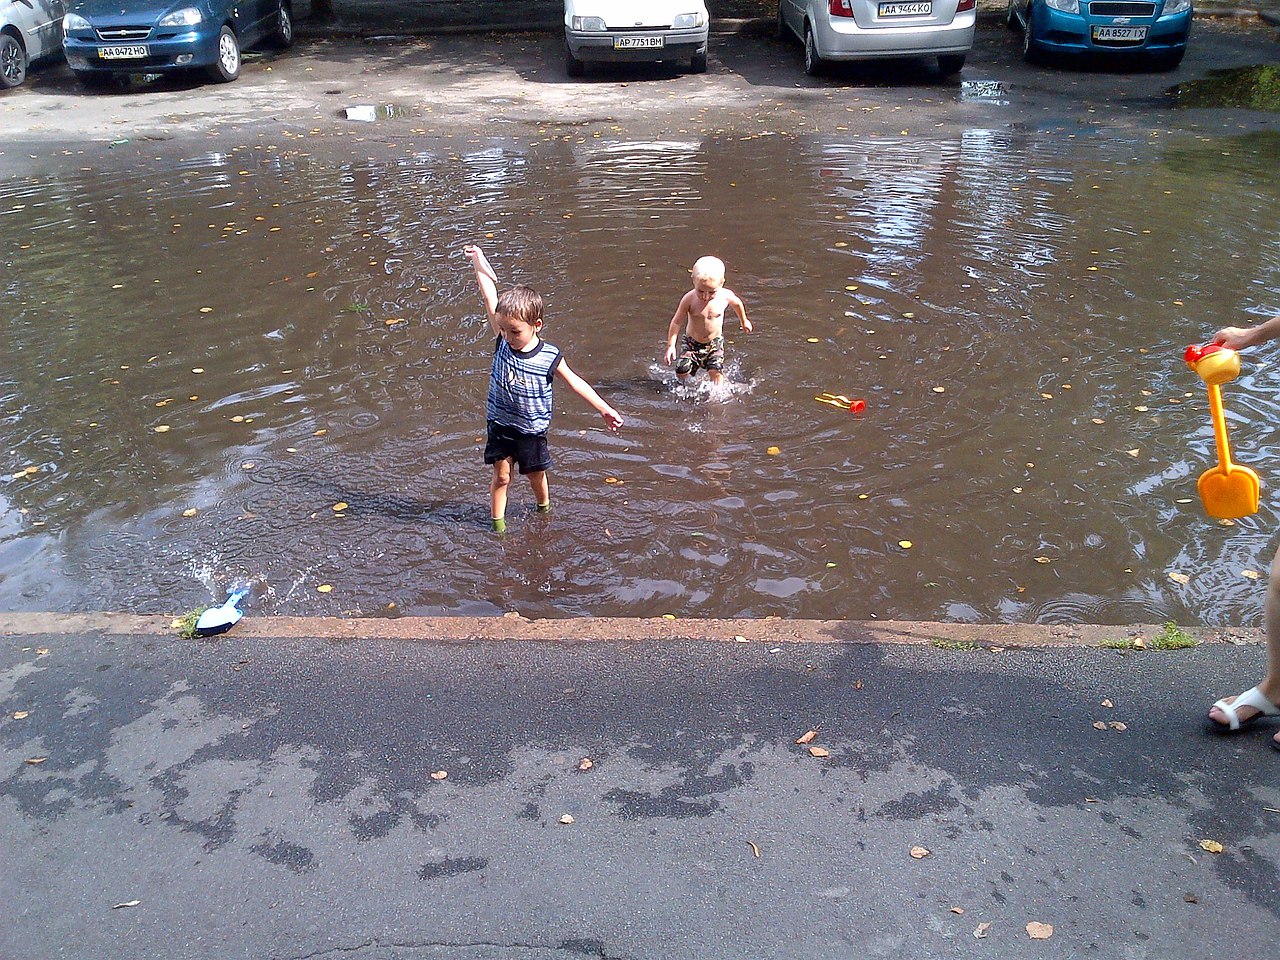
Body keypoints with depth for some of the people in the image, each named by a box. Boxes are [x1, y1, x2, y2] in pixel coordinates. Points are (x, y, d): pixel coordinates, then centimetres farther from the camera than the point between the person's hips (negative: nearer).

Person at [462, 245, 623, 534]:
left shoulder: (550, 357, -17)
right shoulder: (502, 342, -13)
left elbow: (574, 382, -6)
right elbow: (490, 299, -13)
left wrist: (605, 410, -4)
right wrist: (479, 262, -9)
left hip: (532, 430, -1)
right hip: (501, 425, 1)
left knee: (536, 477, 15)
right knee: (501, 476, 5)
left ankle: (544, 510, 43)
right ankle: (497, 524, 20)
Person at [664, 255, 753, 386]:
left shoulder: (726, 296, -16)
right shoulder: (689, 299, -22)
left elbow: (737, 303, 8)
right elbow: (676, 322, -13)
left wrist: (744, 321, 25)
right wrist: (671, 346, -19)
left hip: (715, 342, 1)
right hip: (693, 343, -1)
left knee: (716, 371, -15)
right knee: (681, 372, -10)